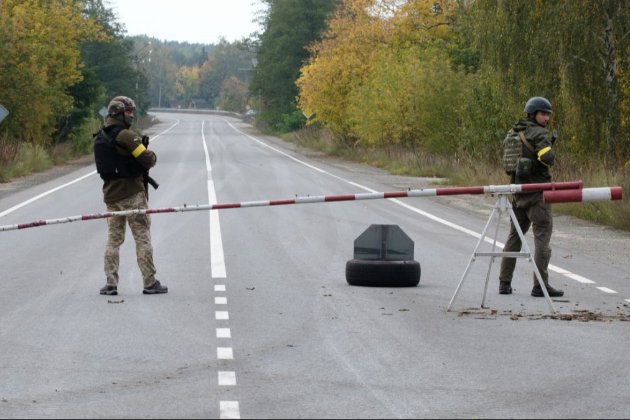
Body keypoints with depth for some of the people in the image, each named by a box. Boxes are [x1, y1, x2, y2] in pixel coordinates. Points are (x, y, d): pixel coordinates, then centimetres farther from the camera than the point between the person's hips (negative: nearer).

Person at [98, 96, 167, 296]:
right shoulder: (127, 136, -15)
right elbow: (148, 160, -19)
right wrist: (151, 154, 5)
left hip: (111, 194, 7)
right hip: (132, 194, -7)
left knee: (113, 240, 10)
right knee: (143, 238, -1)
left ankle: (111, 284, 7)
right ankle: (150, 283, 0)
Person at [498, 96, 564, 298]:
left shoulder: (515, 133, 14)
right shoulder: (539, 134, -11)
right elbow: (547, 158, -25)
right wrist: (550, 145, -2)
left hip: (518, 190, 8)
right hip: (536, 191, -8)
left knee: (514, 236, 14)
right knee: (542, 236, -5)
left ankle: (504, 283, 15)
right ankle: (540, 285, -9)